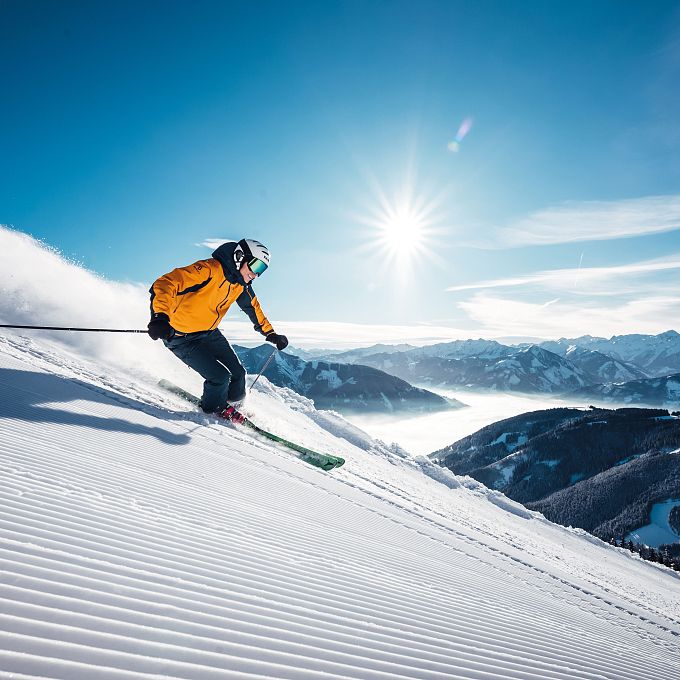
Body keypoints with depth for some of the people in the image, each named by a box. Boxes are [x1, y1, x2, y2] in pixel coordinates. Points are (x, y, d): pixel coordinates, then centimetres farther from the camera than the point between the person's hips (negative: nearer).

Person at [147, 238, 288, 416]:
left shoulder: (241, 285, -1)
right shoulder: (209, 269, -28)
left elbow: (253, 308, 18)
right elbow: (165, 284, -35)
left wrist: (271, 334, 15)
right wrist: (160, 316, -50)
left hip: (209, 334, 8)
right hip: (182, 339, -8)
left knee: (238, 373, 5)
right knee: (220, 377, -14)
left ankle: (232, 406, 35)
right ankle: (212, 410, 18)